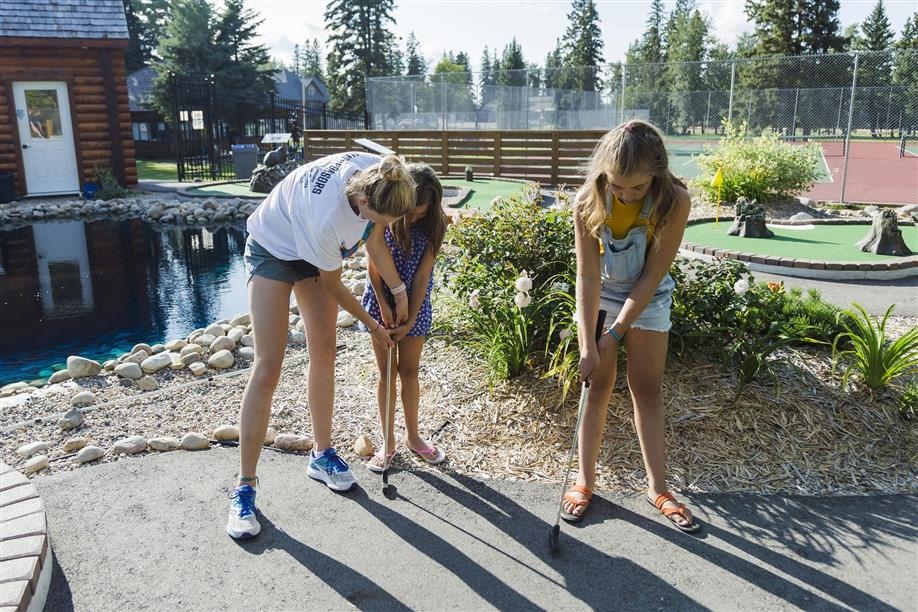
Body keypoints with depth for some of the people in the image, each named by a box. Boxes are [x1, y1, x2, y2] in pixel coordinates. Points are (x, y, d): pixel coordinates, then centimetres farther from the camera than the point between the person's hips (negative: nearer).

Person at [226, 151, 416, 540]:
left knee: (324, 352, 8)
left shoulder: (380, 177, -25)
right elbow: (333, 286, -23)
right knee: (268, 367, -12)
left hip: (314, 251, 7)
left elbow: (374, 239, -5)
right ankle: (245, 486, -3)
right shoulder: (327, 216, -42)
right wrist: (372, 326, -9)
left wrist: (399, 291, -3)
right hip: (272, 250, -7)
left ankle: (322, 455, 23)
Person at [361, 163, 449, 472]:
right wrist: (384, 305, -15)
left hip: (415, 305, 1)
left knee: (410, 370, 11)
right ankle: (388, 442, 17)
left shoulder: (434, 226, -13)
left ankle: (413, 436, 27)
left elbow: (422, 275, -14)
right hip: (381, 301, -1)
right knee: (386, 372, 6)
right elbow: (373, 266, -10)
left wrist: (410, 320, -16)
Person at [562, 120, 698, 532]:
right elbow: (588, 276, -24)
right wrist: (588, 346, -25)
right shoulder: (588, 202, -25)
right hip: (598, 296, 0)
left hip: (648, 298, 0)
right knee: (598, 386, 3)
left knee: (648, 390, 5)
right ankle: (585, 479, 16)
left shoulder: (674, 202, -27)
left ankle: (657, 487, 17)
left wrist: (616, 333, -21)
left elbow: (651, 276, -22)